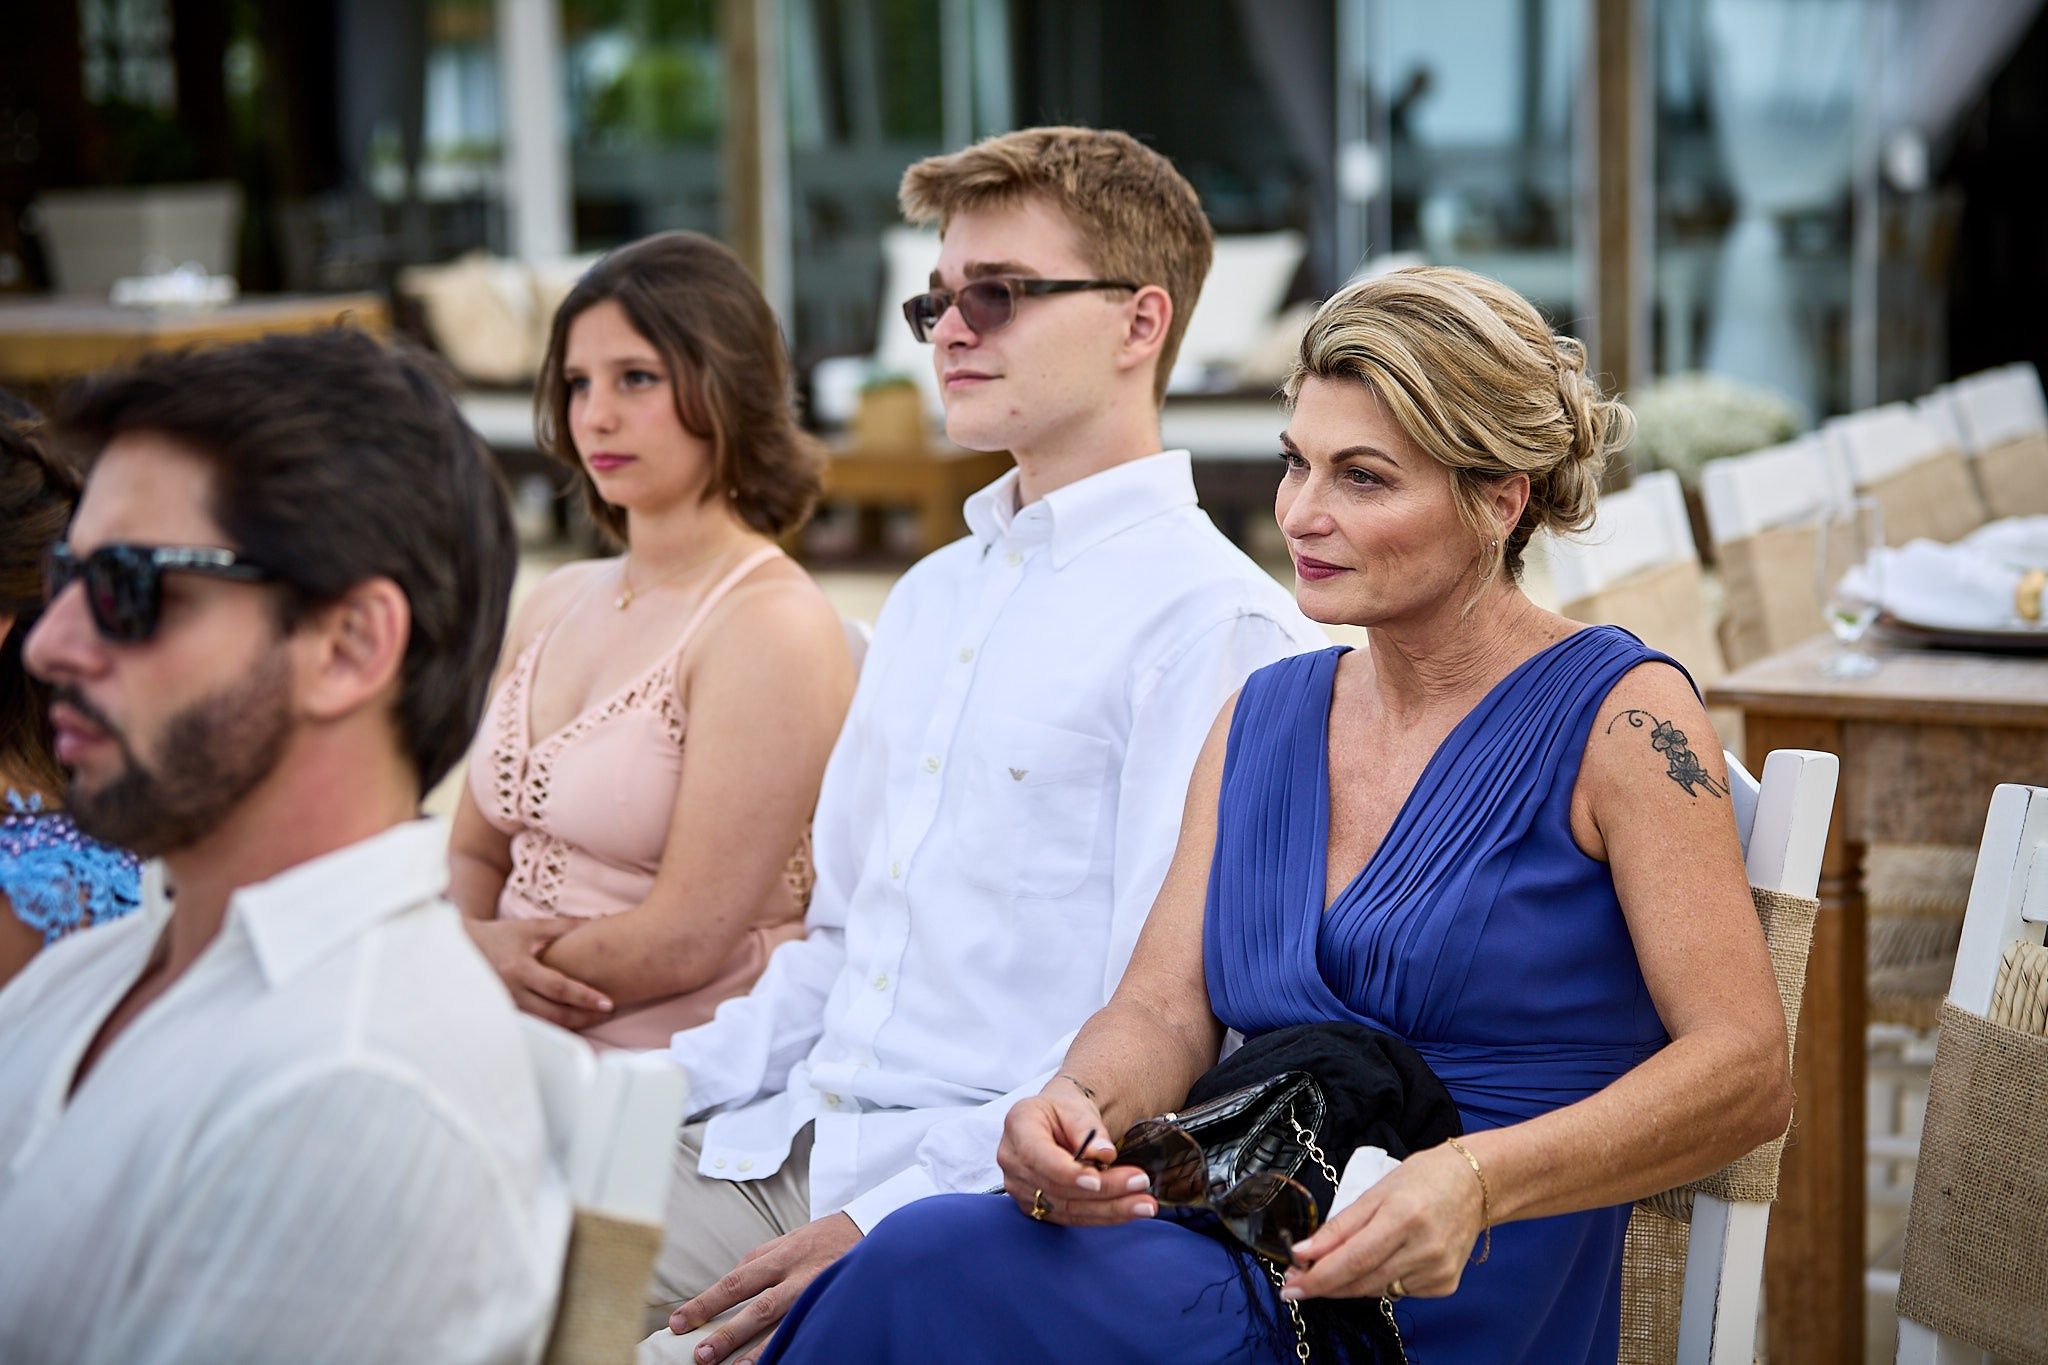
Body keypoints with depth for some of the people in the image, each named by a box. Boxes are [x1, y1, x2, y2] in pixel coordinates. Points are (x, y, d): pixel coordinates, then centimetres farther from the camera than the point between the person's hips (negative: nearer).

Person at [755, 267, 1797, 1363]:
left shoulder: (1619, 717, -3)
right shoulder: (1262, 720, 16)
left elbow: (1747, 1074, -10)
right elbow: (1164, 1012, 9)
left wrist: (1476, 1182, -26)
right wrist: (1077, 1105, -16)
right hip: (1239, 1253, 5)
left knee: (933, 1270, -28)